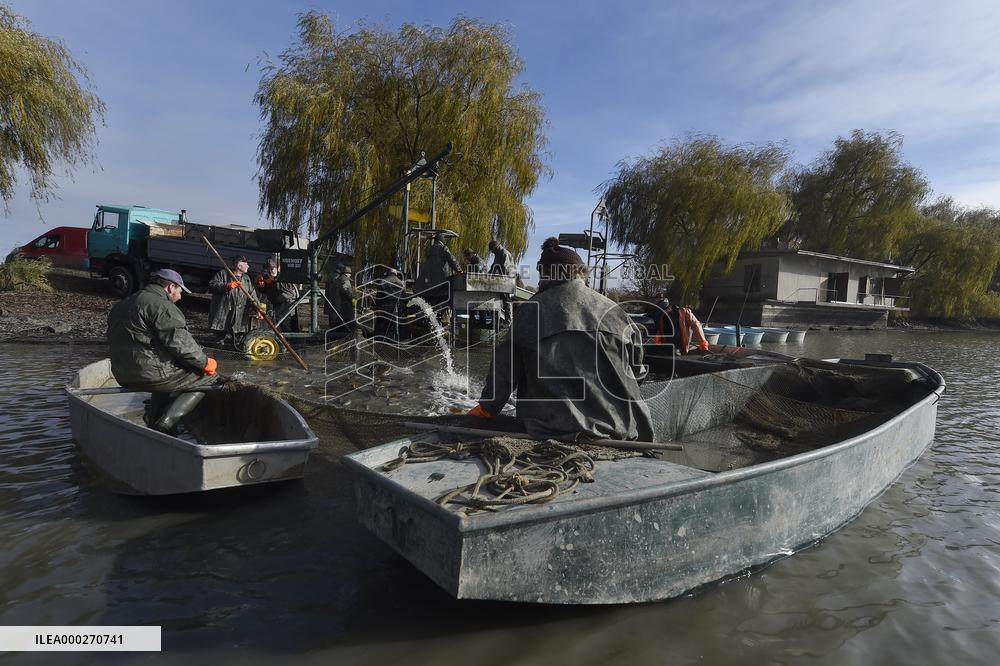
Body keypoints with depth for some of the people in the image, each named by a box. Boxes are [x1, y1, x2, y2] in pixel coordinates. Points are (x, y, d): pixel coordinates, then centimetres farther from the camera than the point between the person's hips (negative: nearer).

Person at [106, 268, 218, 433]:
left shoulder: (123, 304, 18)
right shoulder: (161, 306, -14)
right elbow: (180, 343, -22)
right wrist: (205, 362, -11)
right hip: (151, 374, -10)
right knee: (206, 376, 0)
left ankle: (153, 418, 23)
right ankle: (165, 424, -8)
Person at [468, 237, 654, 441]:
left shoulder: (530, 311, -1)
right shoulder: (612, 310, 5)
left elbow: (504, 368, 5)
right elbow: (636, 369, 13)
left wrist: (487, 408, 19)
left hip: (553, 430, -1)